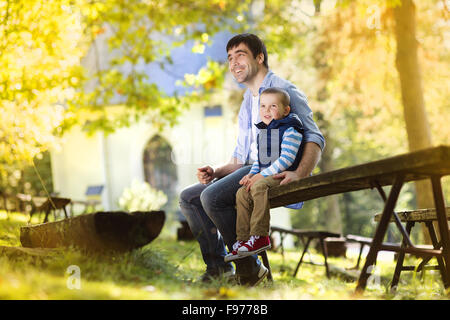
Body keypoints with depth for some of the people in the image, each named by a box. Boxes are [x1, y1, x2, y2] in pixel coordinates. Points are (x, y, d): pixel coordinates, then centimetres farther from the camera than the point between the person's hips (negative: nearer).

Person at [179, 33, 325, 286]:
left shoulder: (284, 90, -4)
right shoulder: (247, 103, 25)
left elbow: (314, 138, -14)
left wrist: (299, 174, -33)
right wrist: (216, 171, 3)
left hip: (273, 171, -9)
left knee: (212, 196, -28)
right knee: (188, 197, 2)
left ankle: (250, 267, -17)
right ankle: (218, 265, -1)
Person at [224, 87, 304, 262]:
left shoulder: (290, 130, -10)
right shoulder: (262, 132, 18)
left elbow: (286, 159, -19)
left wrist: (262, 175, -21)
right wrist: (251, 174, 4)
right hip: (265, 174, 9)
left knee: (259, 187, -32)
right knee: (242, 193, -8)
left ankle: (260, 237, -30)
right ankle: (242, 240, -5)